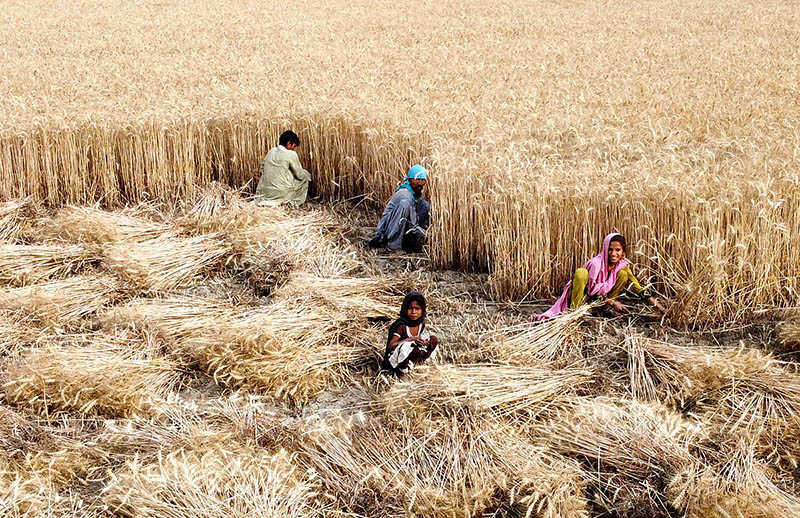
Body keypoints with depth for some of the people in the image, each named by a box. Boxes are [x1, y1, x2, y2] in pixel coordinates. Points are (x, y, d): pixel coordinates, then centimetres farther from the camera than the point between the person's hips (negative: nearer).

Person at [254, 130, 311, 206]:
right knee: (305, 178, 15)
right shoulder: (291, 154, -10)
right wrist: (307, 174, 19)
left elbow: (262, 168, 20)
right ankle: (295, 203, 16)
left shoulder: (271, 151, 9)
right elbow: (300, 175, -2)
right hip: (282, 194, -7)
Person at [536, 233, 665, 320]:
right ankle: (574, 310, -28)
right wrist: (611, 302, -25)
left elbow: (635, 285, -4)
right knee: (581, 273, -35)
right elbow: (591, 290, -22)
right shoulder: (596, 263, -24)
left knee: (623, 274, -10)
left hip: (602, 298, 5)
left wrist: (653, 301, -13)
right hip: (582, 297, -5)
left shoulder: (623, 265, -5)